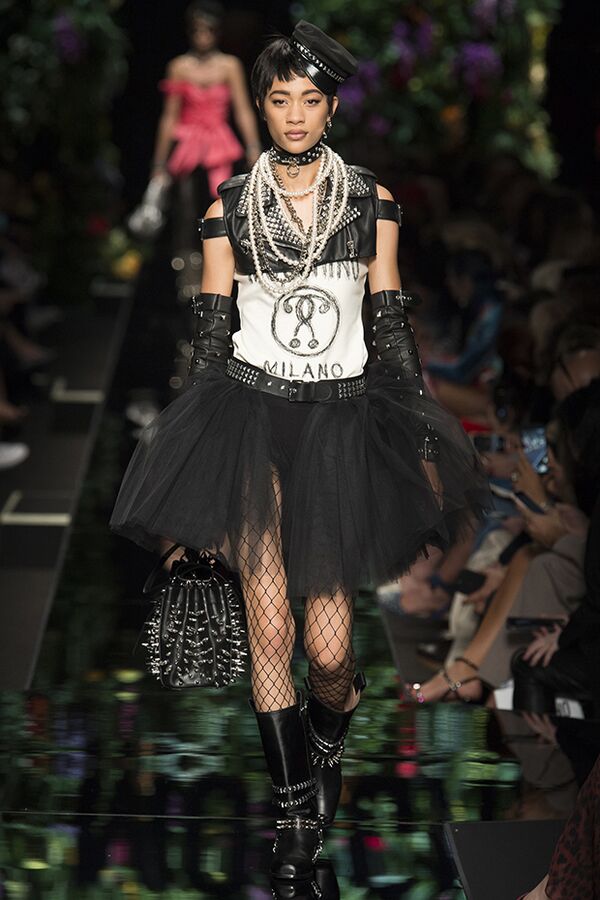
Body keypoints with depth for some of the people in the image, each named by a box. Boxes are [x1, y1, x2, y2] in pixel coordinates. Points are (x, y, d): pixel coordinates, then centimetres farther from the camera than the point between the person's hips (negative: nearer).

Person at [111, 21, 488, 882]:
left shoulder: (371, 201, 6)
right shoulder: (229, 207, 5)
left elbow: (392, 324, 9)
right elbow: (210, 333, 7)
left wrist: (423, 435, 6)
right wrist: (196, 448, 4)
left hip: (343, 417, 0)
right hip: (250, 413, 0)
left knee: (330, 648, -4)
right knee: (269, 627, -9)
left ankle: (327, 747, 32)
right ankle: (297, 808, 9)